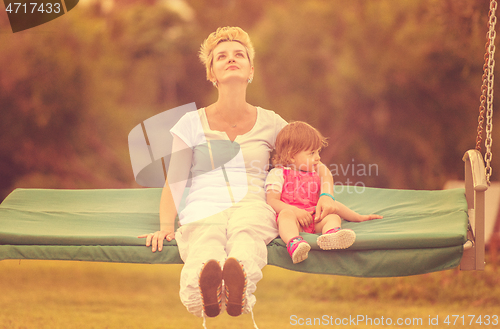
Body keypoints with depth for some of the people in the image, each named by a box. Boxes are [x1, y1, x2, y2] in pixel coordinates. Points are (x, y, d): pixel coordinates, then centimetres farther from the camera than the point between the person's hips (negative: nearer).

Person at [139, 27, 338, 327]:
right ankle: (207, 291, -76)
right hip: (204, 209, 0)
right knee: (206, 241, -41)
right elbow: (173, 183, 16)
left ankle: (238, 289, -75)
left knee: (245, 231, -42)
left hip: (252, 205, 0)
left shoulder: (270, 123, 20)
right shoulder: (192, 123, 18)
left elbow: (319, 168, 25)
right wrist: (166, 226, -2)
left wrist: (326, 195, 2)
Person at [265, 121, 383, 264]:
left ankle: (331, 235, -61)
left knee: (333, 216, -23)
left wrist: (358, 217, 25)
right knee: (286, 214, -37)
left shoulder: (316, 177, 29)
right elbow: (272, 202, -2)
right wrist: (295, 211, -17)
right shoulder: (278, 174, 10)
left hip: (315, 220, 5)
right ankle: (294, 242, -67)